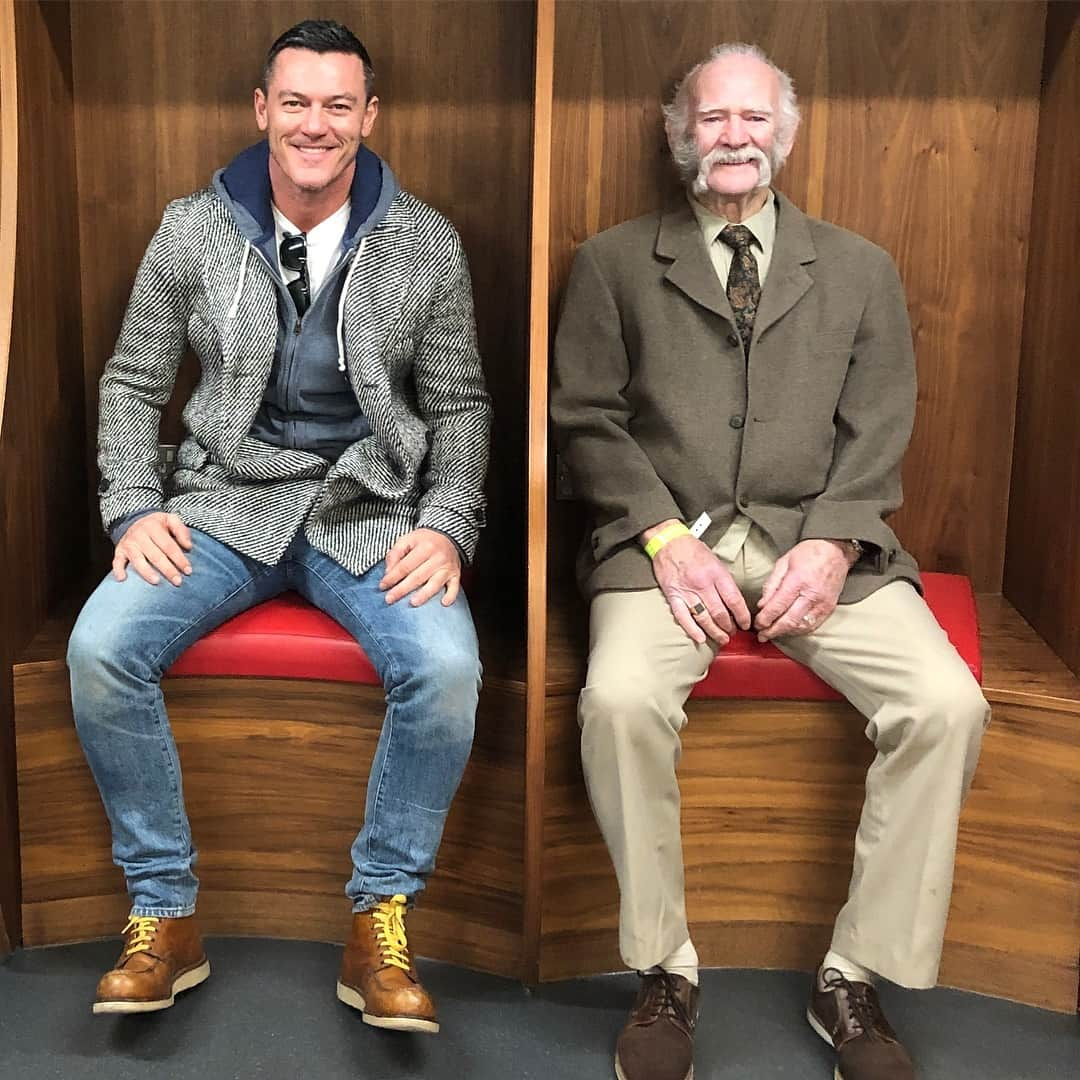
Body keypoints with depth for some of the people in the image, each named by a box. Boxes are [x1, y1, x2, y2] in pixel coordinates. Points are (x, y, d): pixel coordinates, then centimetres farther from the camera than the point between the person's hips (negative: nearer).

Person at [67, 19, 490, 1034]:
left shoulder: (426, 244, 3)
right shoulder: (192, 230, 3)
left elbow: (459, 406, 7)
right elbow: (132, 383, 10)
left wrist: (448, 527, -8)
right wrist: (134, 510, -5)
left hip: (371, 513, -1)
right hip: (225, 502, 1)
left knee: (445, 666, -30)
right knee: (100, 648, -25)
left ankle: (381, 920, -9)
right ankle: (164, 913, -5)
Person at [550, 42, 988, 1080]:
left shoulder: (860, 270, 16)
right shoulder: (614, 262, 12)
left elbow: (878, 433, 9)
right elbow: (588, 418, 4)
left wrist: (831, 544, -9)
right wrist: (667, 539, -10)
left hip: (816, 540, 2)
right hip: (667, 537, -1)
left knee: (948, 704, -22)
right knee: (620, 700, -31)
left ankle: (855, 979, -6)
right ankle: (665, 971, -10)